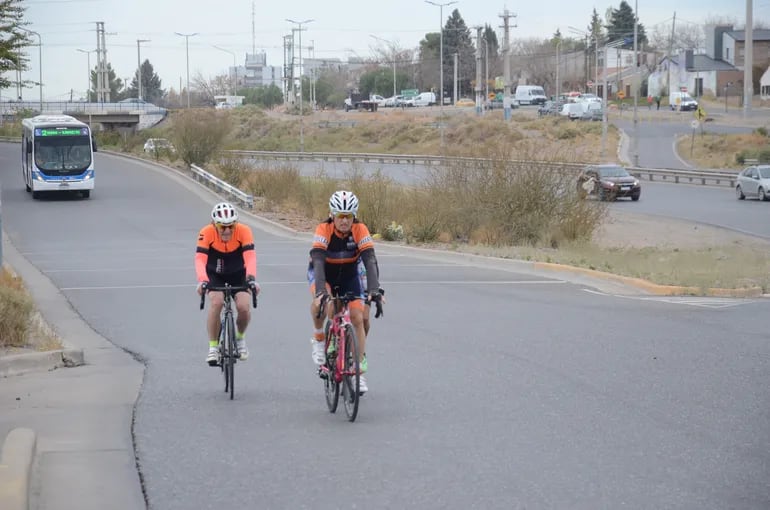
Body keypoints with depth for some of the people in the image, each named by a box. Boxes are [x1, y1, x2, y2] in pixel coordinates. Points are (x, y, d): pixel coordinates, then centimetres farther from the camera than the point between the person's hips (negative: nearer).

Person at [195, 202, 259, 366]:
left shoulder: (243, 231, -26)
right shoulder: (207, 233, -26)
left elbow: (250, 256, -36)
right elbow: (200, 259, -37)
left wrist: (251, 279, -53)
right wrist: (202, 281, -54)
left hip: (238, 274, 1)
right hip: (215, 274, -1)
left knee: (243, 306, -20)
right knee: (216, 302, -27)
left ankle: (240, 337, 13)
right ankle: (213, 347, -13)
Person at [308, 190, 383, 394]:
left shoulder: (360, 230, -25)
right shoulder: (323, 230, -30)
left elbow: (370, 261, -32)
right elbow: (318, 262, -39)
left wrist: (374, 290, -46)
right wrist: (321, 291, -53)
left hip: (350, 275, 2)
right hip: (324, 274, -2)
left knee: (358, 318, -11)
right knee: (321, 301, -35)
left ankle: (359, 371, 0)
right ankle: (318, 337, -7)